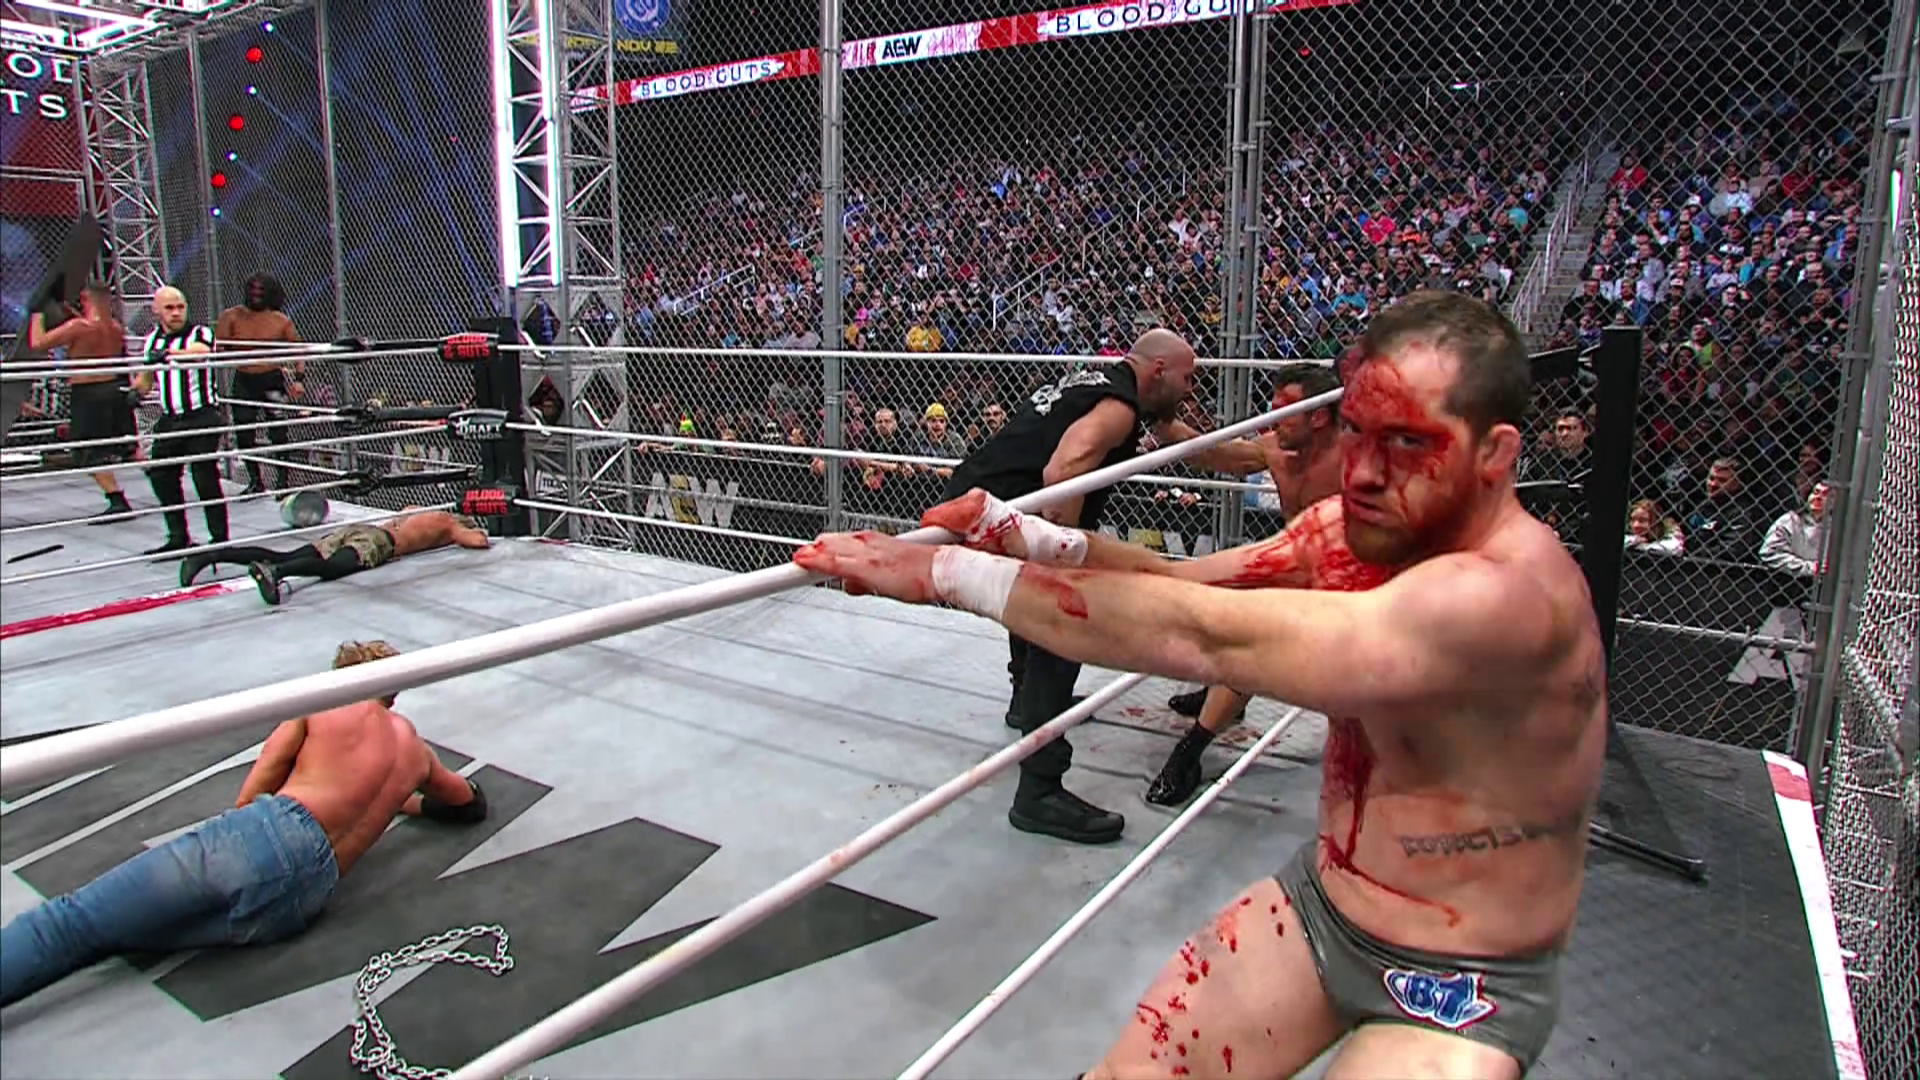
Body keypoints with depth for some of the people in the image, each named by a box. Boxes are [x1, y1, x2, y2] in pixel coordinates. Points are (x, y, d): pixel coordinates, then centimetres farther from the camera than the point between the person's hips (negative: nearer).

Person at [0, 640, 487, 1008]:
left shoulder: (320, 704, 15)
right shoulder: (416, 751, 24)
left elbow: (249, 798, 11)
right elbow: (473, 802, 41)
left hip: (261, 837, -3)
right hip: (297, 903, 3)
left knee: (72, 924, -10)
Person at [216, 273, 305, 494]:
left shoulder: (282, 321, 1)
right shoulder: (231, 316, 2)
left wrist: (298, 379, -4)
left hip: (273, 379, -2)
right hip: (243, 381, 2)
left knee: (278, 434, -3)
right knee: (244, 435, 5)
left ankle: (282, 481, 8)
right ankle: (255, 481, 20)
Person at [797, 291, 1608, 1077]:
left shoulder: (1508, 595, -33)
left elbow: (1203, 638, -39)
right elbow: (1184, 586, -7)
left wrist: (948, 572, -37)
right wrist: (1024, 537, -24)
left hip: (1464, 986, -6)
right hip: (1318, 899, 6)